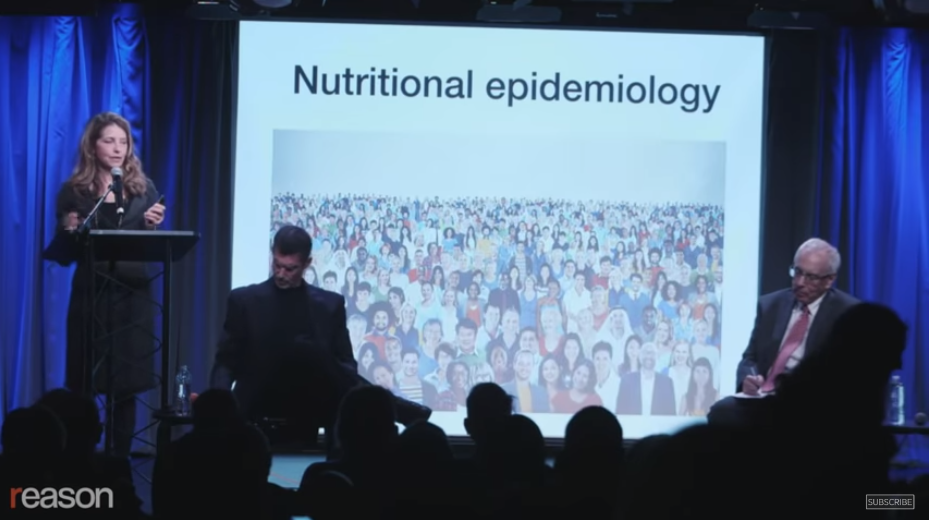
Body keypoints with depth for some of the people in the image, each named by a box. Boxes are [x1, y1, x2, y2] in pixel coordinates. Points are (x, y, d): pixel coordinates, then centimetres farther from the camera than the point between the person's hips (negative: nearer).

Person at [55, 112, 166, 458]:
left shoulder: (144, 190, 7)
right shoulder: (74, 191, 3)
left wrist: (153, 226, -11)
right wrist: (70, 231, -16)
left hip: (132, 294, 1)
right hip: (90, 294, -1)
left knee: (127, 384, 3)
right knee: (85, 385, 0)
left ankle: (121, 459, 10)